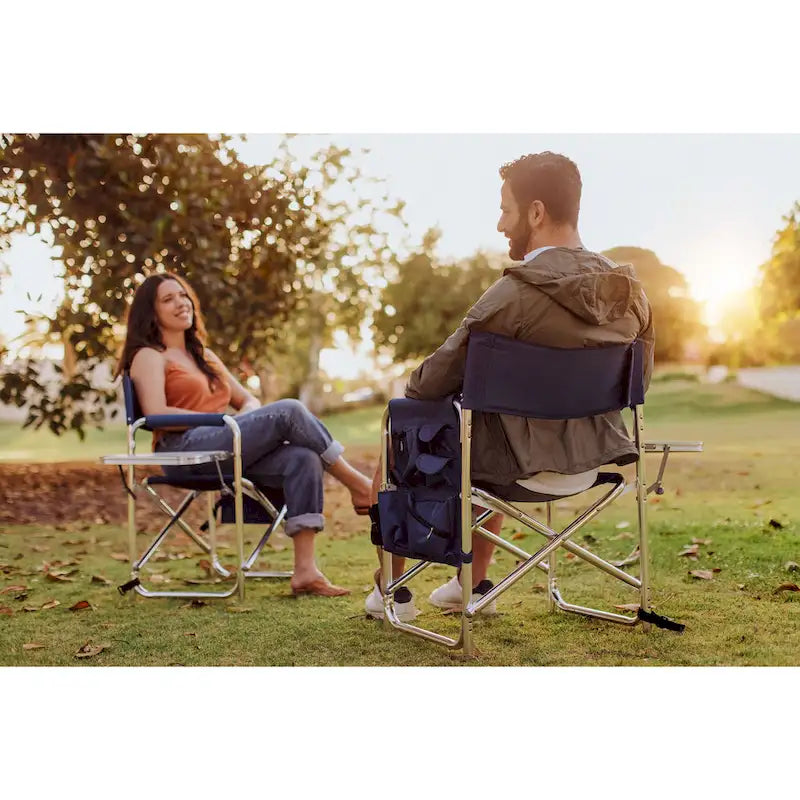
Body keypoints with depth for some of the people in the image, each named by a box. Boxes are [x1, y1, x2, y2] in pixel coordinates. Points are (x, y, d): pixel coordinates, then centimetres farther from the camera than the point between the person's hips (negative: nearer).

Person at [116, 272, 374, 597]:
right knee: (288, 410, -22)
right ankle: (356, 484, -9)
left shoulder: (204, 356, 29)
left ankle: (305, 571, -29)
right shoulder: (149, 357, 7)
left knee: (303, 459, -23)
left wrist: (247, 417, 0)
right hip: (186, 451, -7)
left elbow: (249, 400, 25)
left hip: (229, 448, 7)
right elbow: (156, 414, -10)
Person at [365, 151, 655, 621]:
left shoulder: (517, 293, -24)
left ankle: (392, 590, 28)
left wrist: (410, 389, 6)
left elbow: (435, 381, -17)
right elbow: (638, 381, 11)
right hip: (592, 462, 7)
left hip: (522, 465, -7)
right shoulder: (629, 291, -2)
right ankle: (475, 585, 40)